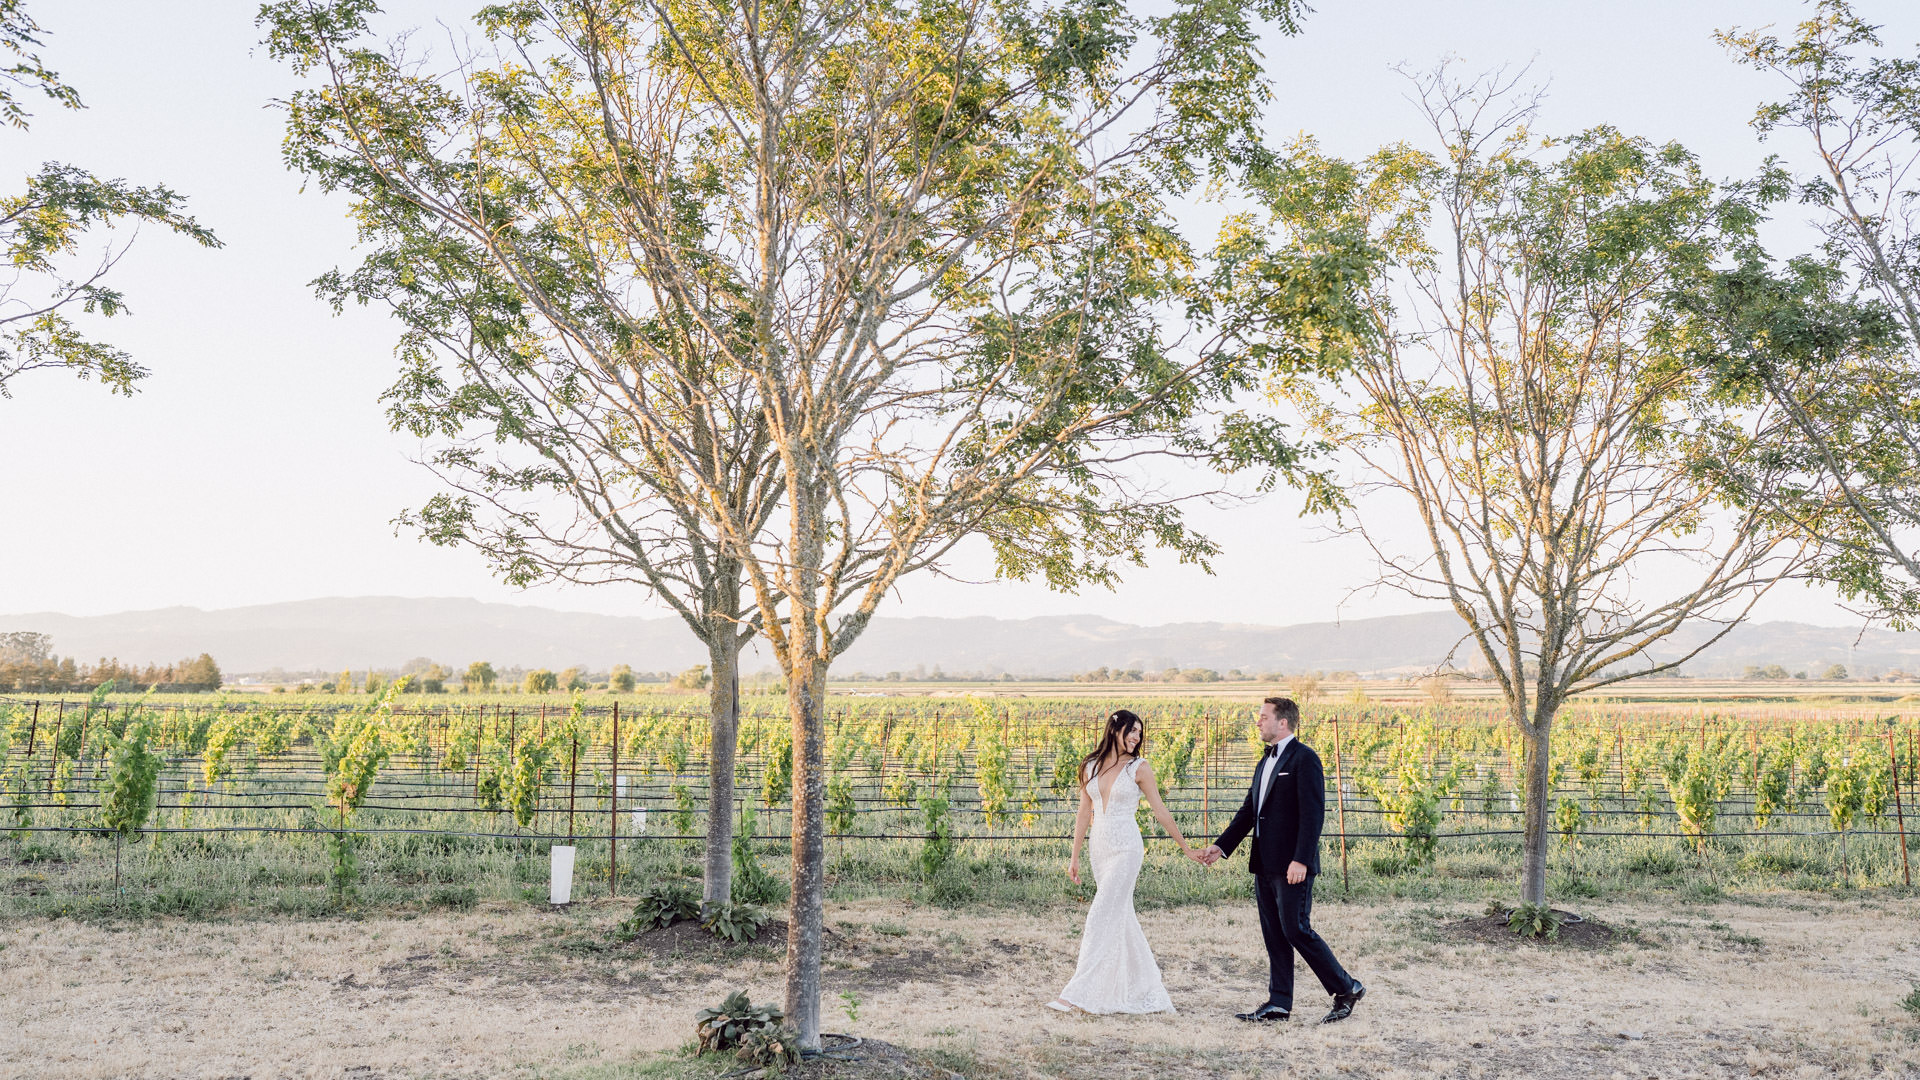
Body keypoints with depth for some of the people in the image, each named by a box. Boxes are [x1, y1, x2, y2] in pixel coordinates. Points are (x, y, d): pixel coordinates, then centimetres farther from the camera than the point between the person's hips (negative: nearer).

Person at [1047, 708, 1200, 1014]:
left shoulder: (1139, 768, -4)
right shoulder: (1090, 766, 7)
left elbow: (1160, 812, 2)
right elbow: (1084, 813, 11)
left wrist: (1186, 848, 5)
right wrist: (1075, 857, 10)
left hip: (1126, 848, -5)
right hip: (1099, 847, 5)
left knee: (1102, 917, -11)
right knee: (1122, 919, 11)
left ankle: (1077, 993, -13)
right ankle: (1145, 989, 22)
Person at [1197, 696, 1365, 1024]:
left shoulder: (1304, 758, -11)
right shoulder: (1265, 762, 17)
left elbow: (1313, 813, -17)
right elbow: (1249, 811, 19)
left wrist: (1301, 860, -23)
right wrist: (1221, 846, 12)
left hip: (1292, 865, -9)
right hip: (1265, 865, 9)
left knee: (1296, 930, -7)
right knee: (1273, 936, 10)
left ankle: (1347, 989, 8)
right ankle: (1279, 1004, 15)